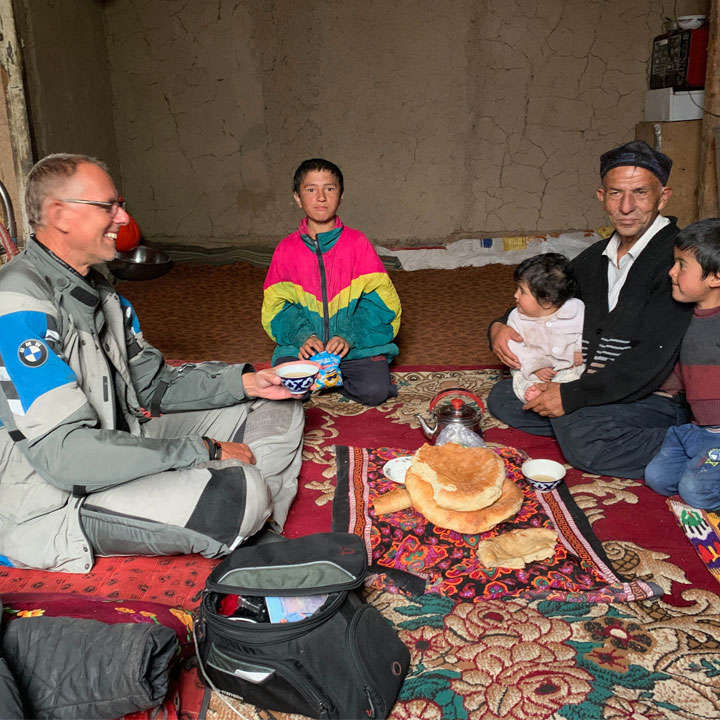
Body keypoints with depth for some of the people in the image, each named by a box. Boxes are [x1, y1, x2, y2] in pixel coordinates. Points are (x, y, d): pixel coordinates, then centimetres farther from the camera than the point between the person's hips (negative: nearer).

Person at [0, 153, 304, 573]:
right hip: (47, 505, -9)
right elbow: (65, 453, -29)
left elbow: (152, 384, 13)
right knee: (238, 489, -33)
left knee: (279, 415, 6)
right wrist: (204, 451, -24)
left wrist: (243, 381, -2)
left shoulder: (96, 287, 10)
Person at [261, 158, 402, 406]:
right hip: (303, 345, 1)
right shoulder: (286, 249, 5)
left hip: (357, 343, -1)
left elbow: (380, 300, -4)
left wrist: (349, 337, -18)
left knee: (375, 391, -25)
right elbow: (278, 305, 3)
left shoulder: (357, 242, 1)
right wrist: (302, 336, -16)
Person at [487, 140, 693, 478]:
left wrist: (571, 395, -22)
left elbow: (652, 360, -25)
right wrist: (499, 327, -1)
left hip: (658, 398, -8)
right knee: (502, 397, 1)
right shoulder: (596, 257, 10)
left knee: (577, 431, -34)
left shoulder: (678, 257, -17)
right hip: (594, 385, 8)